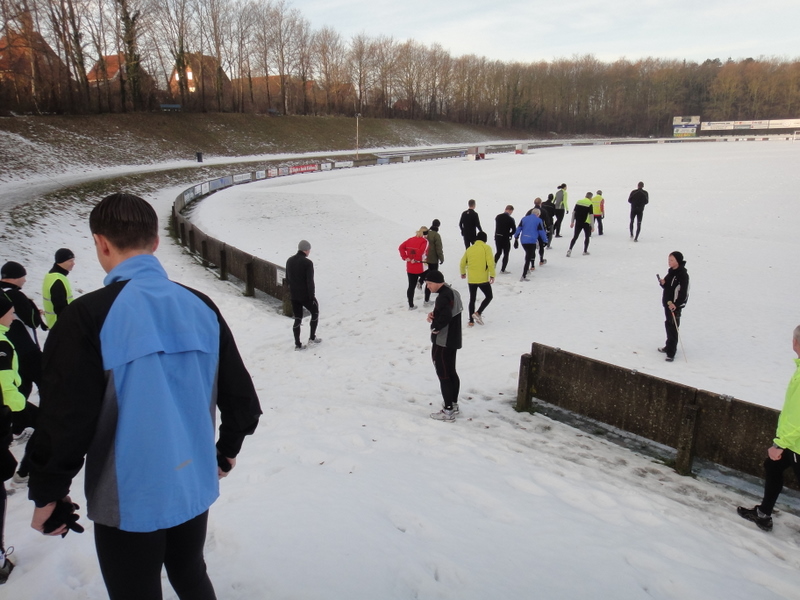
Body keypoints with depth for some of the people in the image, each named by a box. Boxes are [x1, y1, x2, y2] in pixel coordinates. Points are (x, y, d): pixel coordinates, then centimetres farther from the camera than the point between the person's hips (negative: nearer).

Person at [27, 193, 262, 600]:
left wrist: (47, 493, -1)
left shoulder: (88, 315, -18)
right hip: (195, 486, 4)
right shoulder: (201, 307, -4)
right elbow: (240, 397, 0)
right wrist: (226, 451, 17)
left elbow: (64, 417, -19)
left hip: (128, 498, -3)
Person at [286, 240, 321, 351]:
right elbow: (310, 281, -19)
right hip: (305, 295, -6)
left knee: (297, 319, 12)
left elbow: (287, 278, 12)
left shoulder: (289, 261, 4)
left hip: (293, 295, 6)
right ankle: (312, 338, 22)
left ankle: (297, 344, 13)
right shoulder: (308, 263, -18)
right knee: (315, 312, 18)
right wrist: (312, 296, -12)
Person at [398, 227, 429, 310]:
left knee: (411, 286, 11)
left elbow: (401, 247, 3)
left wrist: (405, 257, -1)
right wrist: (416, 260, -12)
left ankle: (411, 305, 15)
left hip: (410, 268, 6)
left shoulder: (411, 240, 9)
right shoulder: (424, 241, -11)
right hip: (420, 268, -6)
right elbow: (423, 252, -25)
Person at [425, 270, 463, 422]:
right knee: (451, 373, 17)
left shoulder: (443, 297, -22)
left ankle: (448, 411, 3)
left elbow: (445, 316, -36)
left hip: (442, 342, -10)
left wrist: (435, 327, -18)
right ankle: (454, 405, 27)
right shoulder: (454, 293, 11)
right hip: (453, 340, 10)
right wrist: (433, 315, -3)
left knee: (443, 375, -2)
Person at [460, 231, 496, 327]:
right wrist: (492, 275, -7)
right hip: (483, 279, -4)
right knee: (489, 296, 13)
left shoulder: (470, 249, 9)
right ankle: (478, 313, -5)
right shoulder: (486, 247, -4)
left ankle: (471, 321, 14)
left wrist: (463, 273, 31)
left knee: (472, 299, 15)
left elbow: (462, 262, 15)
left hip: (471, 279, 5)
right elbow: (490, 262, -14)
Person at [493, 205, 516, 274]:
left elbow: (496, 227, 8)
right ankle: (502, 270, 7)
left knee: (498, 252, 23)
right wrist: (509, 234, 5)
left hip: (497, 237, 5)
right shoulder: (510, 219, -14)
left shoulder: (498, 217, 3)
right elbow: (514, 230, -12)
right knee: (506, 254, 7)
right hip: (505, 238, -5)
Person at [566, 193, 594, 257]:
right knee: (587, 236, 14)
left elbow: (573, 212, 7)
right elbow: (591, 215, -12)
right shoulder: (590, 204, -9)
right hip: (586, 223, -4)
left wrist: (572, 222, 13)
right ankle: (585, 251, 18)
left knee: (575, 236, 5)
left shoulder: (578, 201, 6)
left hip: (578, 222, 4)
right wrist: (592, 226, -8)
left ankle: (570, 249, -12)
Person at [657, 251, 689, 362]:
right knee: (668, 325, 19)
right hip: (667, 303, 9)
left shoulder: (683, 275, -19)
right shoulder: (671, 271, 8)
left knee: (673, 328, -6)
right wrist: (663, 283, -5)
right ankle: (669, 346, 34)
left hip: (676, 305, -9)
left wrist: (675, 304, -27)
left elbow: (684, 293, -21)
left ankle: (671, 353, -1)